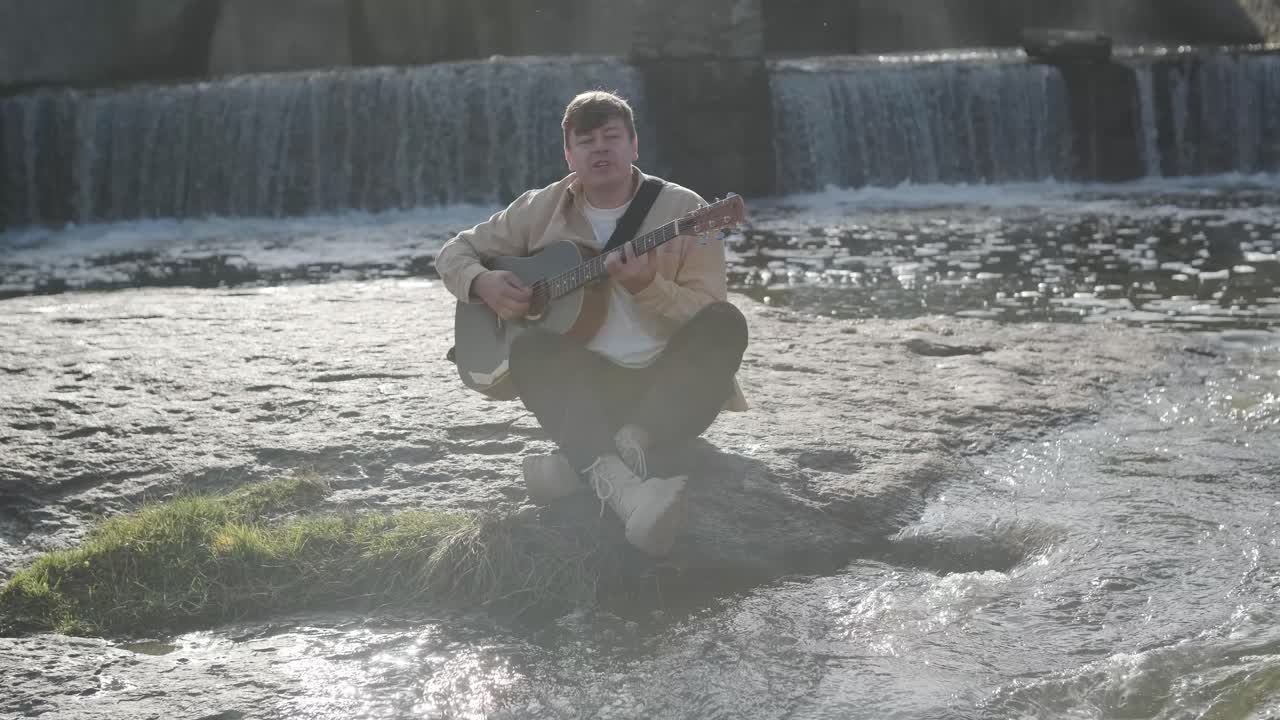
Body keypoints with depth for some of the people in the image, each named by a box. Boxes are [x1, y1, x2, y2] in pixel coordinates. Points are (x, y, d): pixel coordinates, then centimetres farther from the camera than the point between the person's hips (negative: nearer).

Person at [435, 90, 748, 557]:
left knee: (726, 324, -29)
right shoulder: (541, 211, 8)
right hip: (589, 386, 1)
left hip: (670, 386, -1)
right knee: (530, 348, -30)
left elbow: (709, 317, -7)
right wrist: (483, 284, -7)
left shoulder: (683, 210, 0)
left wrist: (646, 286, -25)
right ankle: (620, 482, -57)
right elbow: (455, 252, 16)